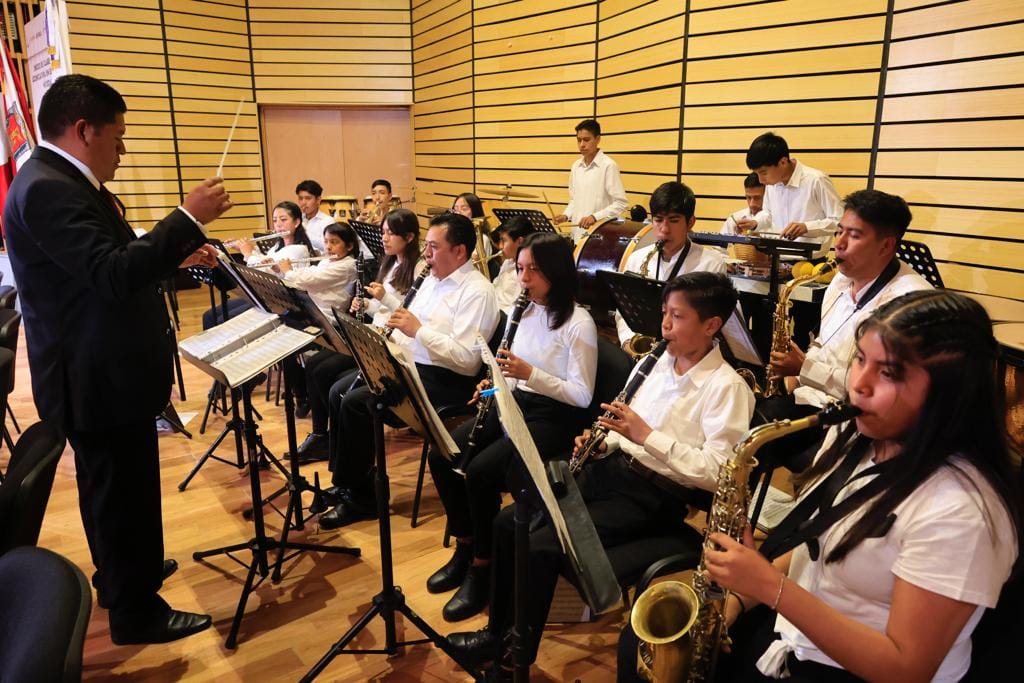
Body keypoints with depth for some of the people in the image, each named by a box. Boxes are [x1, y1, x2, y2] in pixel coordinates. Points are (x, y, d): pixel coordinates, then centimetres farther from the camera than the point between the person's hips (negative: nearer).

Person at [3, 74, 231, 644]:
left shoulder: (65, 183, 11)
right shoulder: (46, 190, -23)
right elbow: (114, 275, -32)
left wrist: (178, 256, 11)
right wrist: (189, 218, -28)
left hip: (105, 370, 11)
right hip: (98, 378, -11)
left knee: (112, 488, 24)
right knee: (125, 491, 3)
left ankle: (120, 573, 43)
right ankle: (136, 610, 20)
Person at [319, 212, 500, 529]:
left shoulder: (477, 292, -15)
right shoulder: (432, 278, 15)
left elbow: (467, 358, -24)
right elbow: (409, 330, 20)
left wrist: (419, 329, -23)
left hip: (445, 381, -10)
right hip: (410, 365, 10)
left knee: (356, 402, -19)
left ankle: (360, 497, -2)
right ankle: (344, 479, 10)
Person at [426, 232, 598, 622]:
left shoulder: (578, 324, -15)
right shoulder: (521, 312, 8)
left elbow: (582, 396, -17)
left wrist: (530, 373, -26)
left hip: (553, 417, -7)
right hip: (514, 403, 8)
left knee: (481, 471, -27)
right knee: (442, 456, -9)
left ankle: (482, 566, -5)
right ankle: (465, 548, 10)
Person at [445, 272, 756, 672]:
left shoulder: (727, 387, -13)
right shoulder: (664, 361, 10)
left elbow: (714, 474, -21)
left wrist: (647, 435, -24)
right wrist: (603, 441, -1)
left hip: (655, 496, -8)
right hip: (613, 469, 8)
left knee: (542, 545, -20)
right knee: (509, 521, 0)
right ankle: (498, 630, 18)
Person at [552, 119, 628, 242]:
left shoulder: (609, 166, -10)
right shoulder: (576, 166, 11)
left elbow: (621, 203, -13)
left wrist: (595, 217, -22)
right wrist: (566, 215, 2)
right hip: (578, 234, 6)